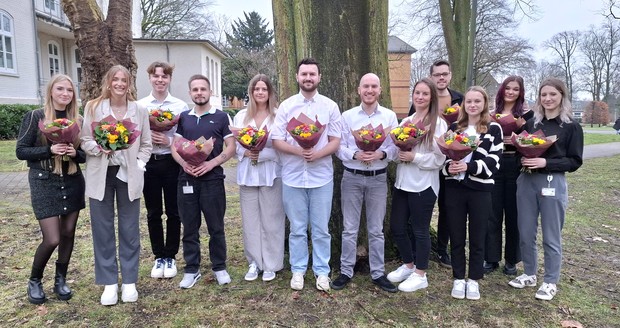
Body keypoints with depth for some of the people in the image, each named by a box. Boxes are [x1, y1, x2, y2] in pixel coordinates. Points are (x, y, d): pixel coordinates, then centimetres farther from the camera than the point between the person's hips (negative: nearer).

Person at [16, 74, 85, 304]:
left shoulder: (78, 120, 5)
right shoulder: (35, 117, -6)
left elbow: (85, 154, 9)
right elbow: (21, 151, -6)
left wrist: (75, 153, -13)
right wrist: (49, 150, -21)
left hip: (73, 182, 4)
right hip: (44, 183, -4)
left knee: (68, 233, 9)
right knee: (52, 239, -7)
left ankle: (60, 280, 27)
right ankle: (34, 281, 20)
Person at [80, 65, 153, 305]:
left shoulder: (140, 110, 3)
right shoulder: (93, 107, 2)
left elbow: (146, 145, 7)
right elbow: (85, 140, 2)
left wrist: (138, 165, -6)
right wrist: (99, 148, -19)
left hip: (128, 176, 0)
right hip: (100, 175, 0)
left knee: (129, 230, 7)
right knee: (103, 230, 6)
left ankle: (129, 282, 20)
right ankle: (109, 283, 19)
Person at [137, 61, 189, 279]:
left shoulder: (180, 106, 0)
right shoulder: (139, 106, 3)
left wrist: (169, 141, -17)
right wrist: (147, 138, -15)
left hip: (172, 163, -1)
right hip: (148, 162, 1)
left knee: (173, 212, 7)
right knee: (153, 213, 10)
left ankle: (170, 257, 21)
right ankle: (159, 257, 24)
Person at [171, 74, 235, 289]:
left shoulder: (221, 117, 2)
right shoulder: (183, 118, 12)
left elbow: (231, 147, -2)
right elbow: (175, 147, 11)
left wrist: (211, 163, -16)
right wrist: (184, 163, -10)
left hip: (212, 178, -3)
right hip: (187, 179, 3)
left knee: (216, 227, 4)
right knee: (189, 227, 9)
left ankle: (219, 268, 19)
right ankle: (192, 270, 21)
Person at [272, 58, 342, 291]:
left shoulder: (330, 106, 3)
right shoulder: (286, 106, 3)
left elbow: (336, 141, 0)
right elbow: (276, 140, -1)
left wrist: (318, 154, -19)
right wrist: (297, 151, -18)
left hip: (321, 176, 0)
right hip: (293, 176, 0)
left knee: (321, 229, 7)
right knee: (297, 228, 10)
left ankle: (322, 271, 21)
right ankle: (298, 270, 23)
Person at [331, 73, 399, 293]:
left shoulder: (390, 116, 2)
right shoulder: (347, 116, 1)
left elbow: (396, 146, -1)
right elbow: (339, 147, -2)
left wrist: (381, 154, -19)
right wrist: (355, 155, -19)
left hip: (378, 178, 1)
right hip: (352, 177, 0)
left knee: (376, 229, 10)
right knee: (349, 228, 7)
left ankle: (378, 273, 22)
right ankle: (346, 271, 20)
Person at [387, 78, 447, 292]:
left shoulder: (438, 124, -8)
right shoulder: (406, 121, 10)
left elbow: (439, 159, -12)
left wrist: (414, 157, -20)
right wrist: (399, 154, -5)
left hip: (423, 185, -6)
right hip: (401, 182, 6)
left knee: (420, 230, 6)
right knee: (396, 227, 12)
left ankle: (420, 275, 23)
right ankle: (408, 265, 34)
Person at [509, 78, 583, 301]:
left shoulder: (571, 126, -2)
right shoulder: (530, 123, 10)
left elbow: (575, 161, -6)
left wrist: (545, 162, -18)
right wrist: (522, 158, -5)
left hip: (553, 184, -4)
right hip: (526, 182, 4)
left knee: (551, 237, 4)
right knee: (525, 233, 10)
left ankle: (551, 282, 19)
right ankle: (529, 274, 27)